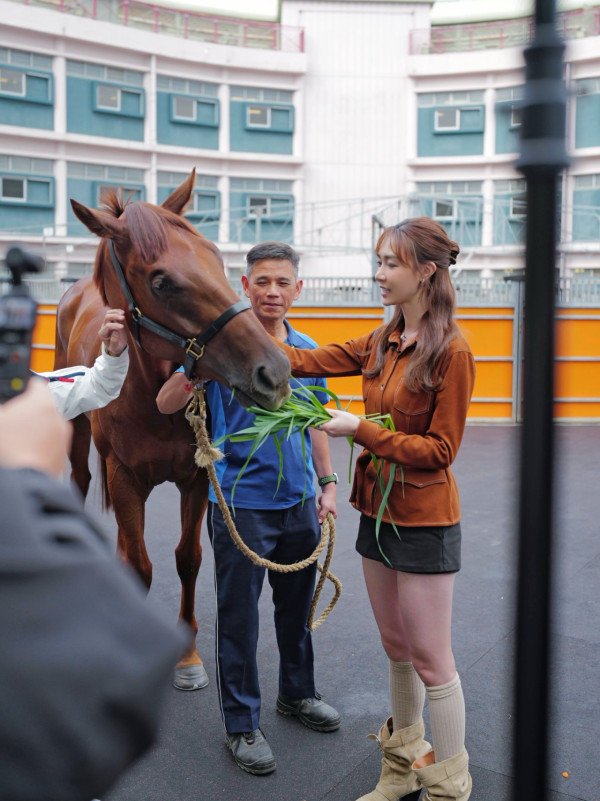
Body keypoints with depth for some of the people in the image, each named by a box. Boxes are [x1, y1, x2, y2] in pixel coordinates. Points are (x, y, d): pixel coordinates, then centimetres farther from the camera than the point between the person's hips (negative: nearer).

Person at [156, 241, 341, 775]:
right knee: (239, 617, 6)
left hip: (299, 501, 5)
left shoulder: (308, 350, 5)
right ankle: (242, 724, 23)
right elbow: (166, 405, -17)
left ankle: (298, 694, 41)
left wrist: (327, 482, 9)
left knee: (297, 606, 20)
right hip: (241, 504, -5)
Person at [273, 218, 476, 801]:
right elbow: (309, 361, 4)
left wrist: (361, 431, -23)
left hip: (423, 522, -7)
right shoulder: (382, 343, 6)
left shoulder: (452, 352, -17)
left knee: (431, 661, 4)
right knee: (396, 649, 20)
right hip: (377, 510, 7)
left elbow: (441, 449, -17)